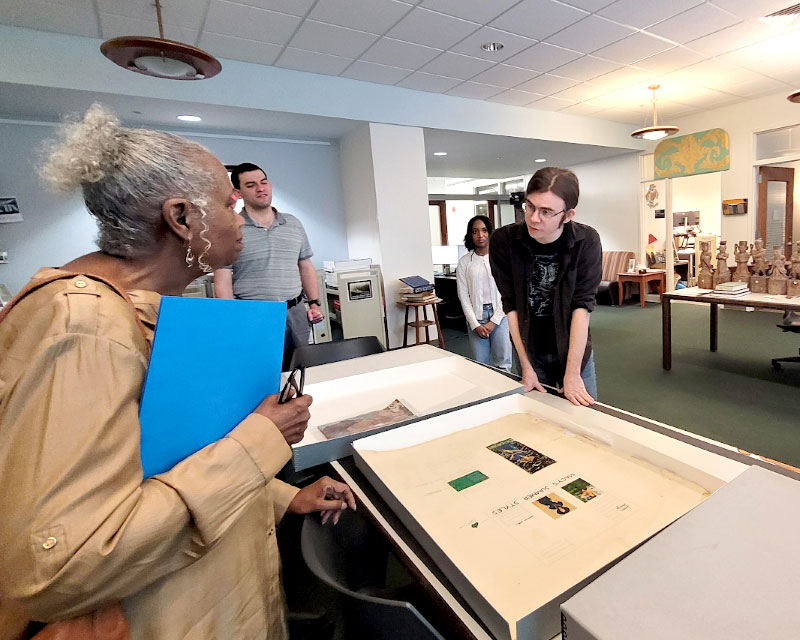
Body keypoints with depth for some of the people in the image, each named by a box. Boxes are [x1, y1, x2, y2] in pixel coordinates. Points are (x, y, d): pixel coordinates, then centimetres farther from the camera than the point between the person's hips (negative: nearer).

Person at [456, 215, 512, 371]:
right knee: (480, 364, 3)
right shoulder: (464, 262, 3)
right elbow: (463, 296, 2)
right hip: (476, 316, 1)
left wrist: (493, 321, -8)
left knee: (502, 363, 2)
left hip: (499, 314, -1)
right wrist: (475, 324, -6)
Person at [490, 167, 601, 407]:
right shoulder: (503, 241, -16)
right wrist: (526, 367, -14)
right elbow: (511, 306, -14)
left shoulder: (586, 241, -16)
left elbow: (582, 306, -18)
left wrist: (572, 373, -22)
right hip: (530, 353, 0)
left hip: (574, 350, 0)